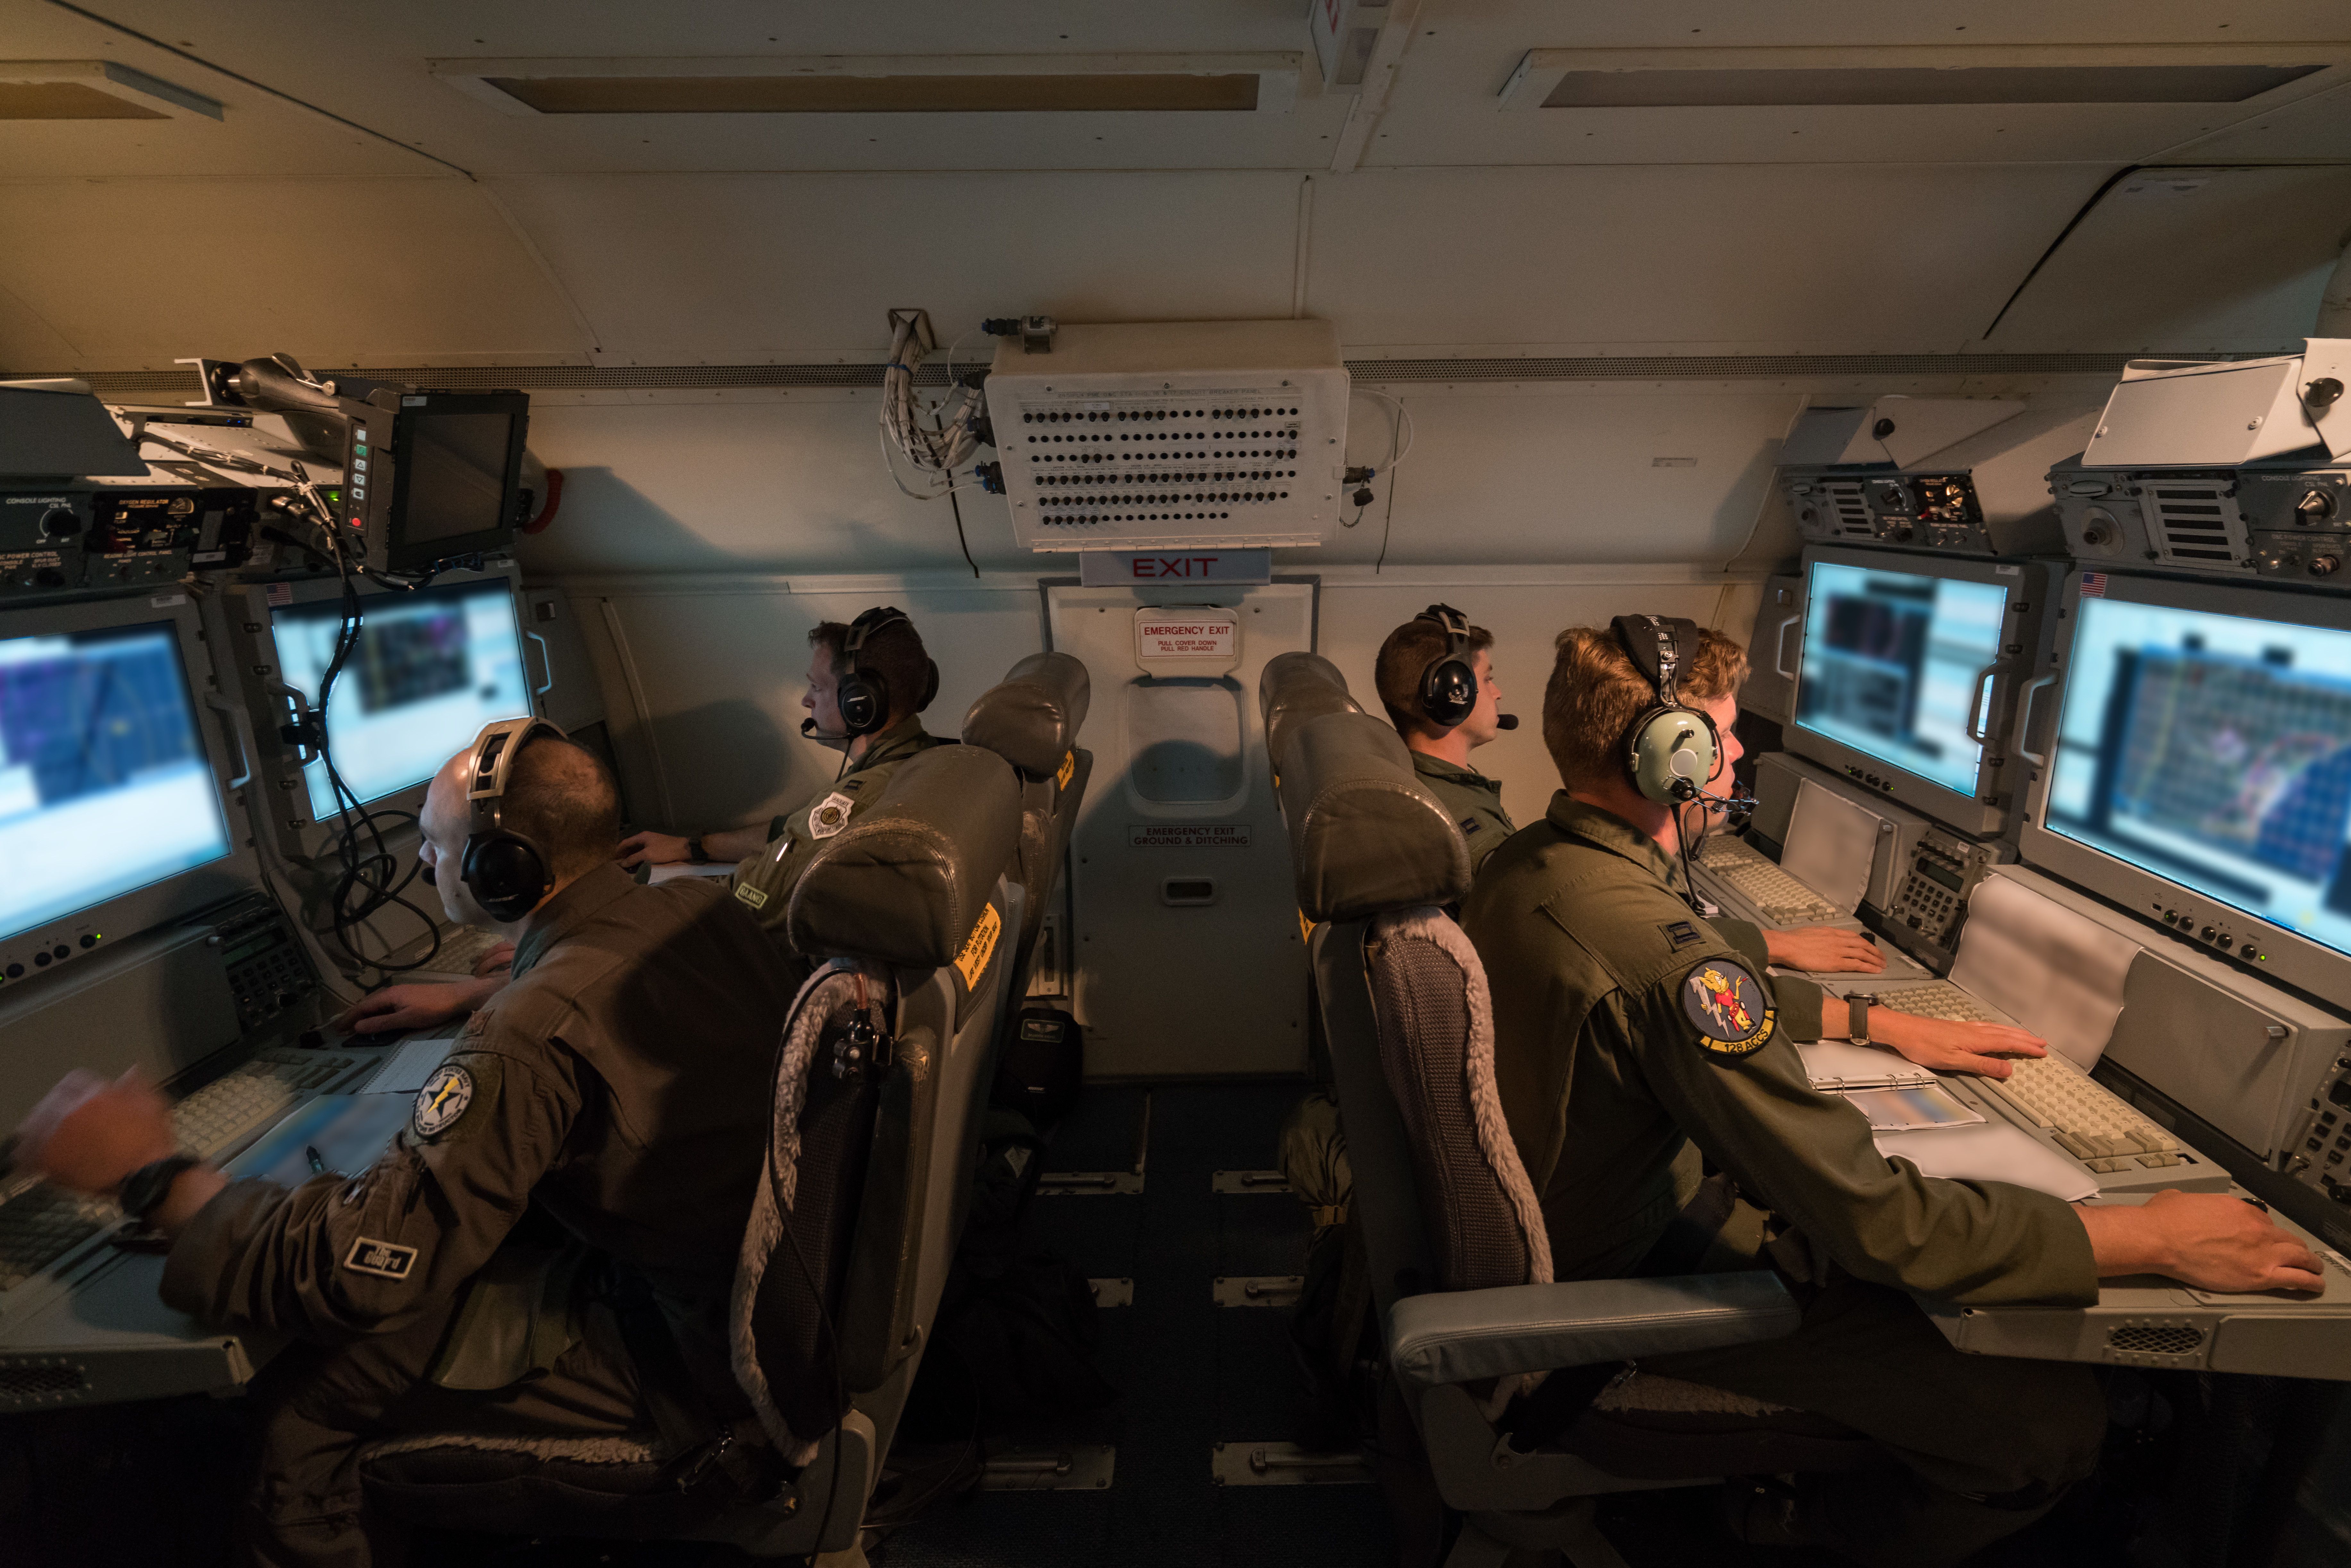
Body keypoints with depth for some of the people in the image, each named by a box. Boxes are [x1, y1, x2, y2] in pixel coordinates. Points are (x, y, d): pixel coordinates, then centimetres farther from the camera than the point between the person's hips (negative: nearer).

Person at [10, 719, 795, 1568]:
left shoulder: (530, 1039, -29)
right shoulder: (706, 907, -4)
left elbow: (361, 1266, -22)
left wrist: (152, 1174, -10)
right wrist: (467, 1002, 24)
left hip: (692, 1365, -8)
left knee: (293, 1399, 0)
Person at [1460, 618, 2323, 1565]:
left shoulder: (1528, 863, -4)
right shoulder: (1657, 952, -35)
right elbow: (1875, 1222, -28)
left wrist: (1880, 1023, 13)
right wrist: (2154, 1238, -15)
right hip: (1638, 1277, -9)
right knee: (2053, 1424, -5)